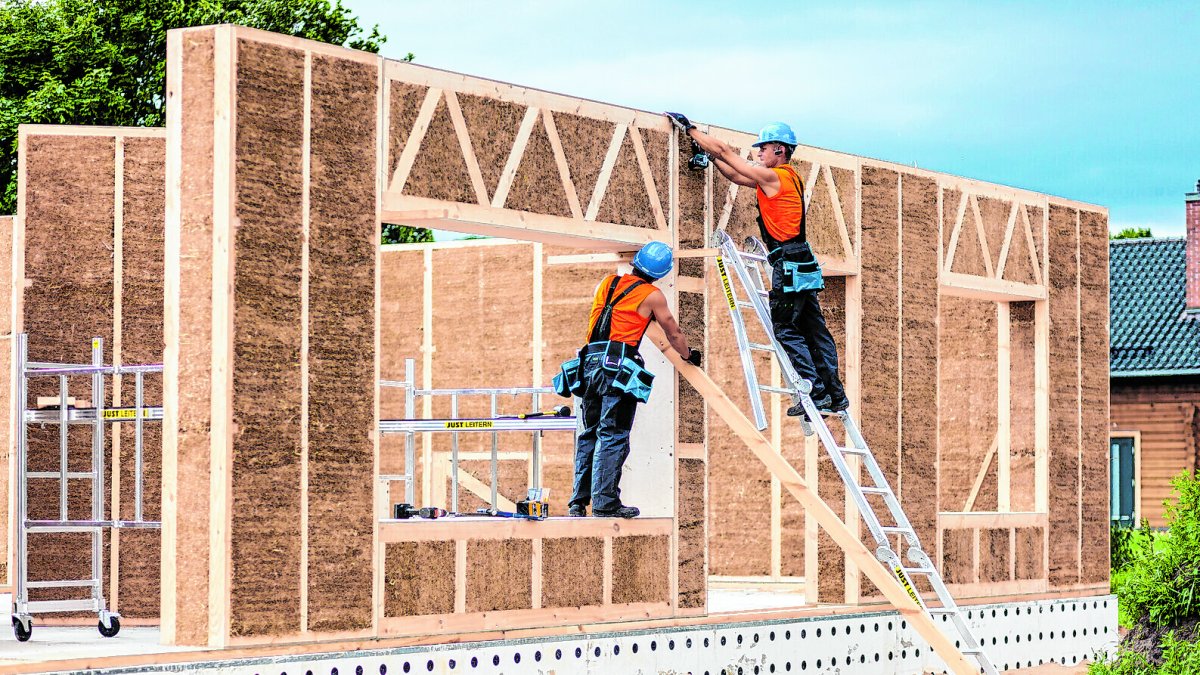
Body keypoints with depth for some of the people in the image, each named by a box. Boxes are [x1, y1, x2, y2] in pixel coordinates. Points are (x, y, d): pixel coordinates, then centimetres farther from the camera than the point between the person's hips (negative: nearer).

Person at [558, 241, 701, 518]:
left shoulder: (607, 283, 17)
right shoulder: (652, 295, 4)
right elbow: (673, 333, 16)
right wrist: (689, 355, 34)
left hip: (590, 362, 5)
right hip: (619, 365, -5)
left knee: (589, 434, 12)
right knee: (613, 436, -6)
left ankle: (579, 501, 10)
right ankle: (605, 503, -11)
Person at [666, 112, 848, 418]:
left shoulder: (773, 177, -10)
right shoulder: (789, 177, 17)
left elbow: (727, 153, -8)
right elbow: (736, 175, 24)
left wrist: (689, 129, -2)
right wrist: (709, 154, 22)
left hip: (789, 266, -9)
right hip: (804, 266, 9)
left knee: (786, 330, -7)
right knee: (815, 330, 9)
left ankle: (817, 394, -11)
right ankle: (835, 395, 8)